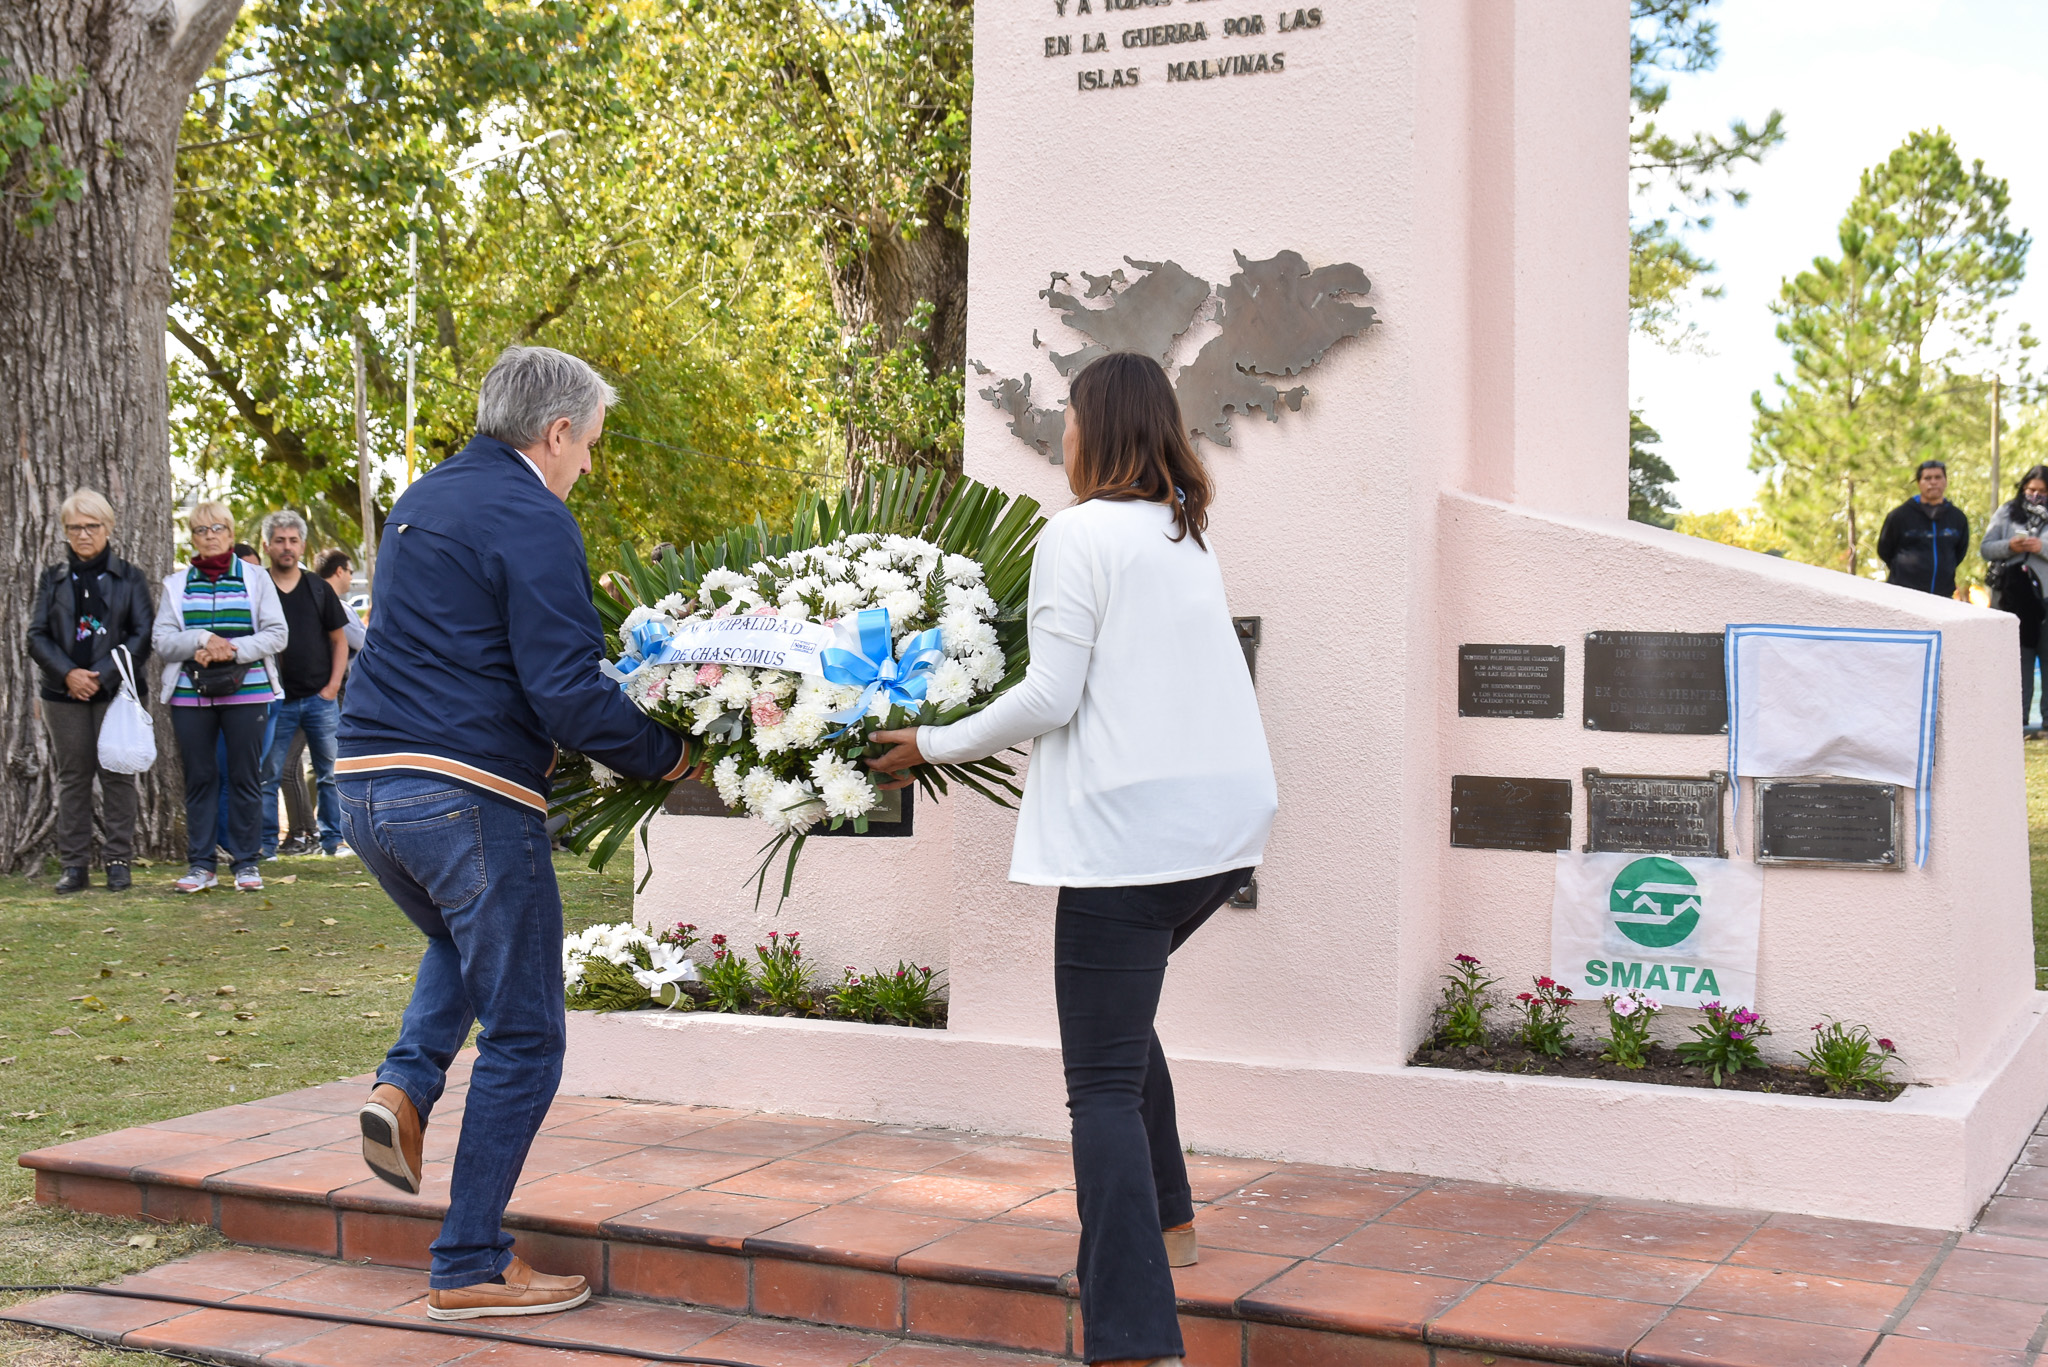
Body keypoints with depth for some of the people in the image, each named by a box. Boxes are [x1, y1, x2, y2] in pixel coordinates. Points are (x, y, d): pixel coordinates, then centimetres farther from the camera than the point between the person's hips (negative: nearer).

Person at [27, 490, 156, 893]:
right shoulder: (53, 579, 12)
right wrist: (68, 673, -11)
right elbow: (37, 636, 6)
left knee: (118, 775, -1)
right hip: (65, 694, 2)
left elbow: (142, 634, -1)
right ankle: (74, 865, 8)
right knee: (73, 777, 4)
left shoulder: (130, 578, 7)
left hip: (116, 691, -2)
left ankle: (118, 861, 6)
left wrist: (103, 676, -12)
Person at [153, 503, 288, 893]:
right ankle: (201, 864, 10)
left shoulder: (255, 578, 6)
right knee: (199, 778, 4)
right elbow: (161, 640, 3)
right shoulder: (176, 584, 10)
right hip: (190, 694, 1)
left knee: (245, 777, 1)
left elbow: (276, 634, 0)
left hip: (247, 692, -1)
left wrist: (232, 650, -14)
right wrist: (202, 640, -14)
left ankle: (245, 861, 9)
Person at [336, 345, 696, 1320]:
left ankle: (405, 1086, 9)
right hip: (467, 793, -9)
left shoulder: (421, 501, 18)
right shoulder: (531, 519, -11)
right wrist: (665, 755, -5)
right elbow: (566, 693, -19)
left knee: (464, 942, 35)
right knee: (523, 1036, 3)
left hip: (366, 782, 9)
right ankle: (470, 1266, 6)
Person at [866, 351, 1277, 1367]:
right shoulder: (1186, 538, 17)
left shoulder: (1080, 533, -7)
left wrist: (933, 744, 1)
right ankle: (1166, 1221, 33)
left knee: (1103, 1085, -7)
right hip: (1222, 822, 8)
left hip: (1132, 828, -8)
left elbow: (1050, 697, -12)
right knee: (1117, 1006, 29)